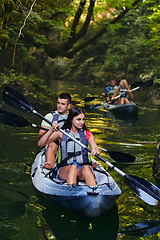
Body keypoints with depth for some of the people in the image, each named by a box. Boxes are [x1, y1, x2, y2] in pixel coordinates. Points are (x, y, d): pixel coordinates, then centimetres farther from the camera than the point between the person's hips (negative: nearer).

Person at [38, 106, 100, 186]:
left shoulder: (87, 134, 14)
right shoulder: (61, 133, 8)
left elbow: (95, 148, -3)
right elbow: (40, 144, -1)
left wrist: (95, 151, -29)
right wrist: (51, 131, -17)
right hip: (64, 169, -1)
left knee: (86, 168, -34)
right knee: (73, 167, -36)